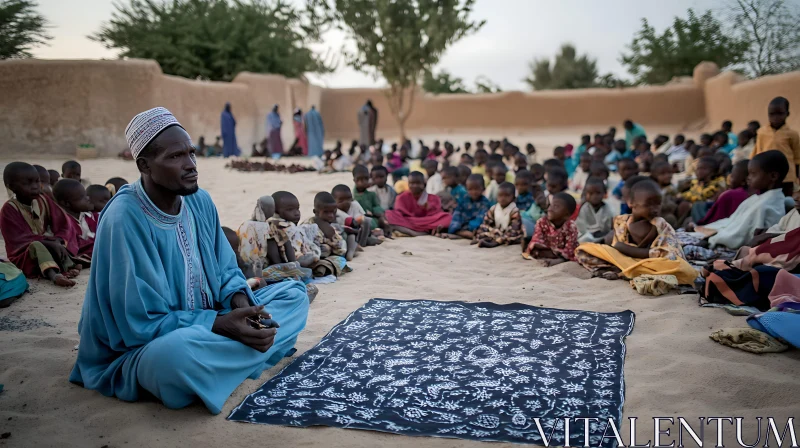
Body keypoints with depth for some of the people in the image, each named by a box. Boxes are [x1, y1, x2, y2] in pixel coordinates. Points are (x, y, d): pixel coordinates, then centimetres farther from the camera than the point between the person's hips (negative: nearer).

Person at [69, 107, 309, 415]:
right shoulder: (124, 219, -22)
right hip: (145, 350, -7)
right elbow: (142, 324, -22)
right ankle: (256, 347, -15)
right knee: (174, 353, -42)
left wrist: (240, 300, -15)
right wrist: (219, 324, -28)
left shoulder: (200, 201, -1)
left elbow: (227, 270, 8)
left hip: (211, 322, 7)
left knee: (294, 293, 1)